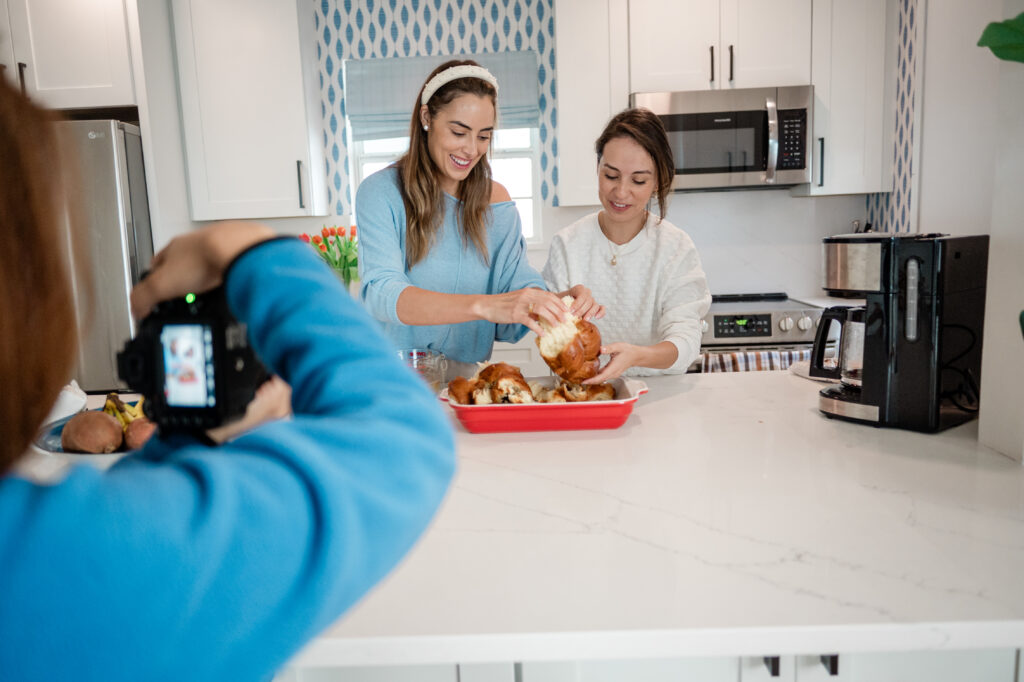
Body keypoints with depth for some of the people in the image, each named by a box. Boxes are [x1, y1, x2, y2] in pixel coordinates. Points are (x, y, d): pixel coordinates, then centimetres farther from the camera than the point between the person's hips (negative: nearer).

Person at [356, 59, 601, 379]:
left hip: (467, 381, 4)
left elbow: (517, 283, 2)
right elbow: (381, 294, -21)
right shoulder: (381, 192, -6)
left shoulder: (497, 201, 8)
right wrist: (483, 305, -35)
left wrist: (559, 301, -21)